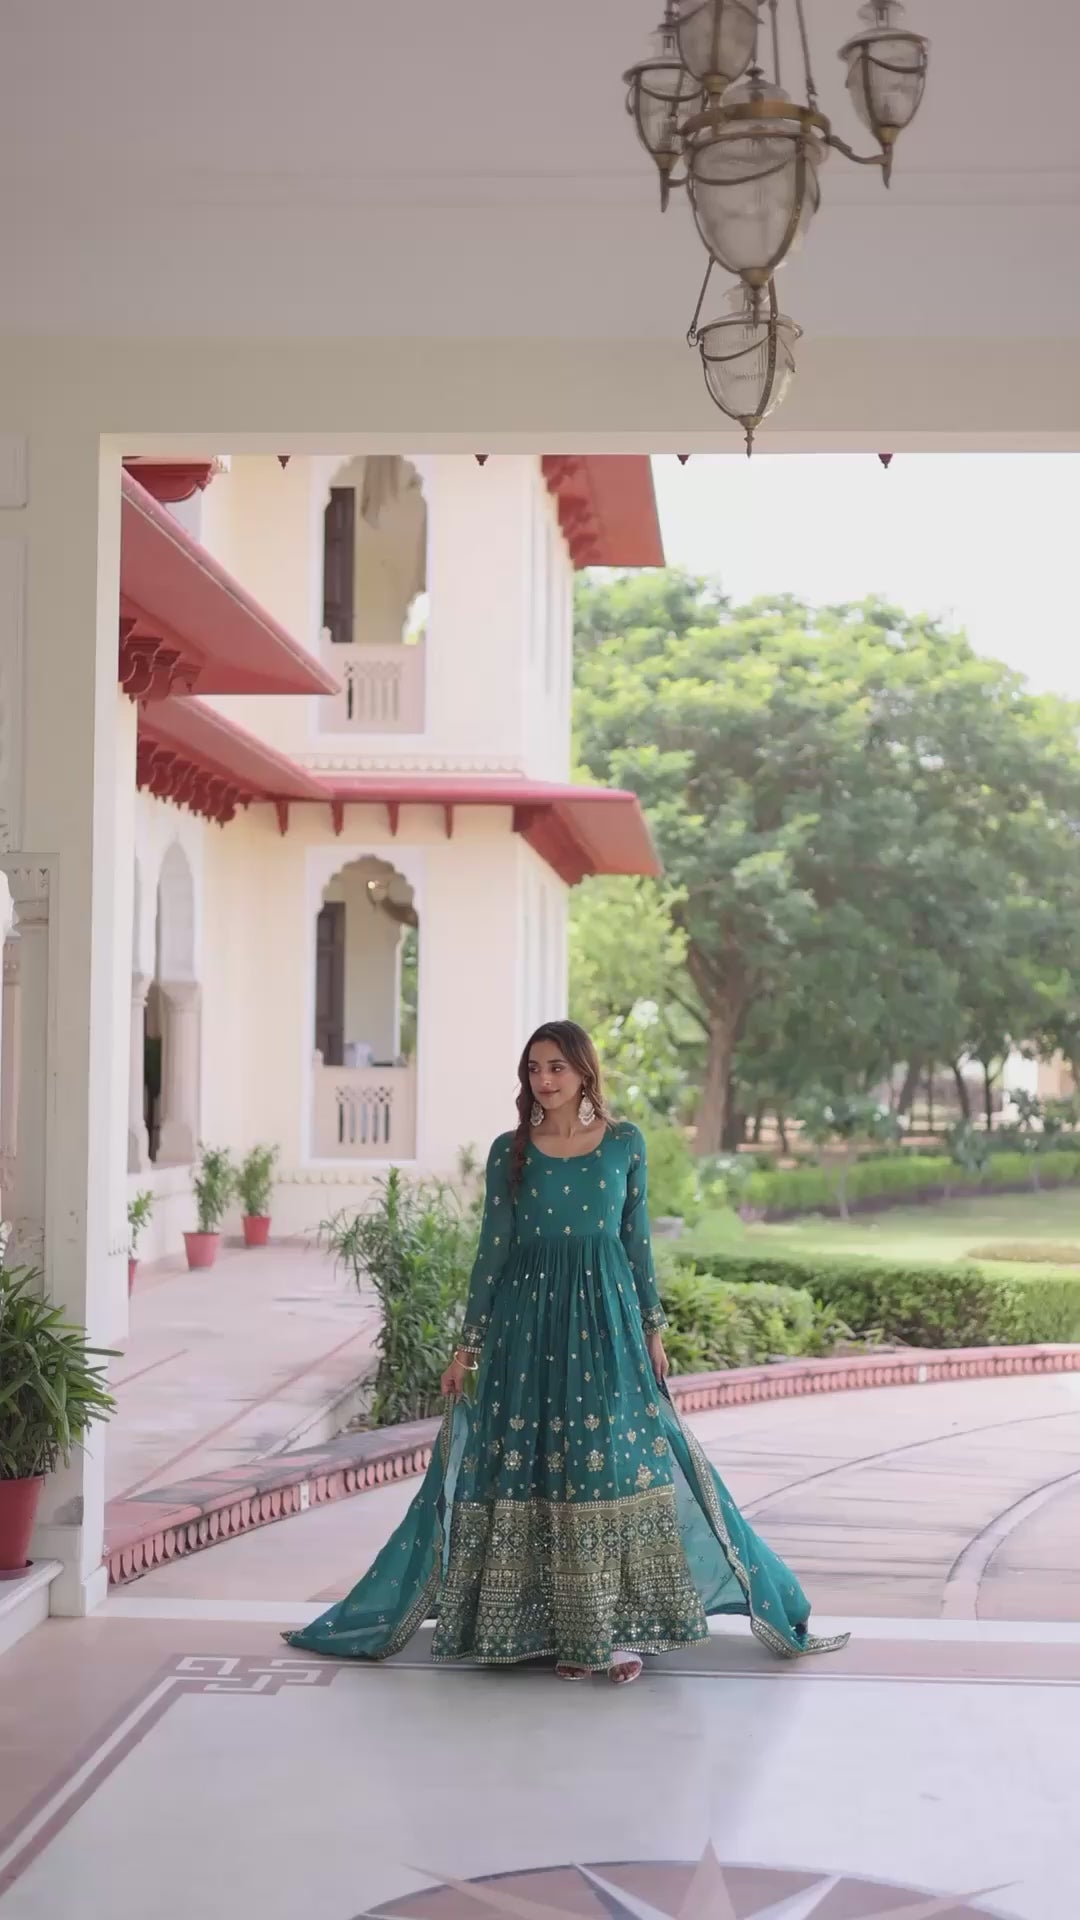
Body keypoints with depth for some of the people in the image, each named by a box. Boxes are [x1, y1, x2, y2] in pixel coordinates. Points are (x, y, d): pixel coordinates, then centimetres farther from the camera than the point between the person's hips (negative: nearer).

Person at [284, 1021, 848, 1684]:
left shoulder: (624, 1142, 3)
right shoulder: (509, 1151, 3)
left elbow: (638, 1240, 8)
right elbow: (493, 1250, 5)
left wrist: (653, 1328, 5)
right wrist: (469, 1344, 4)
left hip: (607, 1316, 0)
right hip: (527, 1322, 0)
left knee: (616, 1465, -3)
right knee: (531, 1471, 1)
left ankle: (620, 1629, 6)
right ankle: (563, 1630, 12)